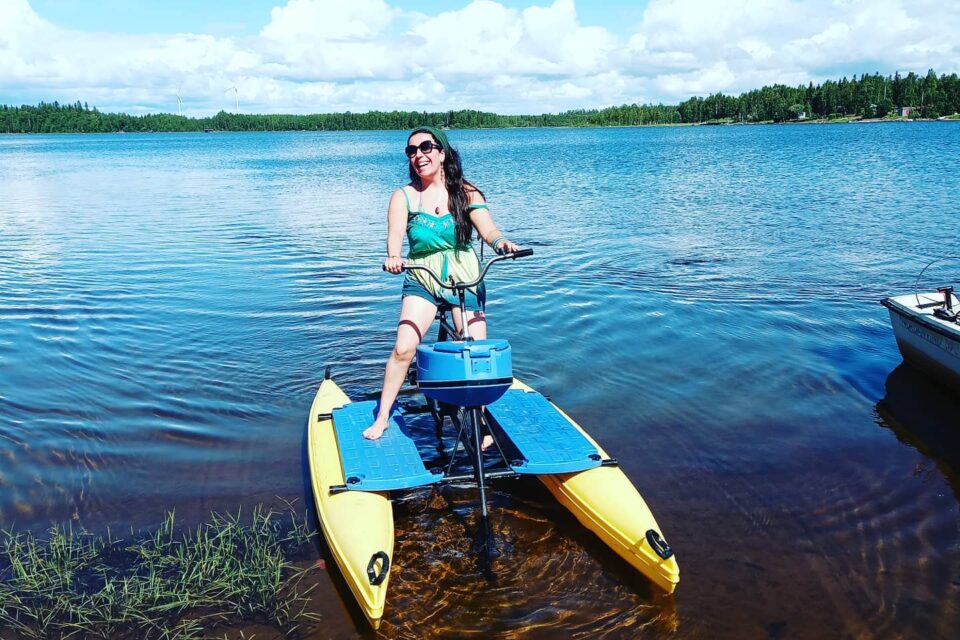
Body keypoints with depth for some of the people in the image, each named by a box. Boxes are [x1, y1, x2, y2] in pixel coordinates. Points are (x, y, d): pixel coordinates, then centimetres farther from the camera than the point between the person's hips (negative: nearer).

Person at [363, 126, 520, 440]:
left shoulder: (466, 192, 1)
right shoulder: (404, 196, -1)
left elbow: (487, 228, -12)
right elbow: (395, 234, -16)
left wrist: (501, 243, -35)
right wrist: (393, 257, -39)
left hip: (465, 279, 0)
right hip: (421, 281, 0)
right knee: (403, 348, -13)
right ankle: (382, 417, 3)